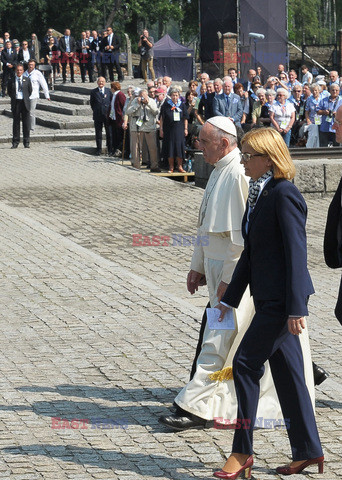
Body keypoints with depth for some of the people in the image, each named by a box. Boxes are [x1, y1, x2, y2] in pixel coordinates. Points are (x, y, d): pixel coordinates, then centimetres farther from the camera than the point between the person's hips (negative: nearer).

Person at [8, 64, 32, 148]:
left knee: (26, 122, 1)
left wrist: (25, 98, 10)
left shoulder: (27, 80, 4)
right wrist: (14, 98, 7)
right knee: (16, 122, 3)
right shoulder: (11, 80, 3)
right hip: (15, 103, 0)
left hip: (25, 103, 0)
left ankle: (26, 142, 7)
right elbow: (9, 91, 11)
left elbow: (30, 91, 11)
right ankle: (15, 142, 8)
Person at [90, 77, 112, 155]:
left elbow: (112, 101, 8)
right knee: (98, 133, 3)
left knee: (109, 133, 4)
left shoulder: (109, 91, 5)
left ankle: (110, 149, 12)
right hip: (98, 116, 0)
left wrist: (110, 112, 1)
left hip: (107, 115, 0)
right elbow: (92, 103, 11)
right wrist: (95, 111, 4)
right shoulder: (93, 92, 5)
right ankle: (99, 149, 8)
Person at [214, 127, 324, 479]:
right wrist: (231, 297, 21)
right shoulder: (257, 194, 13)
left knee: (245, 364, -7)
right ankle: (308, 451, 19)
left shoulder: (284, 195, -16)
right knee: (286, 372, 12)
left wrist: (295, 308, -21)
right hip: (268, 298, 9)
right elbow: (251, 252, 20)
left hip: (283, 298, -9)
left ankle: (243, 451, 1)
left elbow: (296, 252, -19)